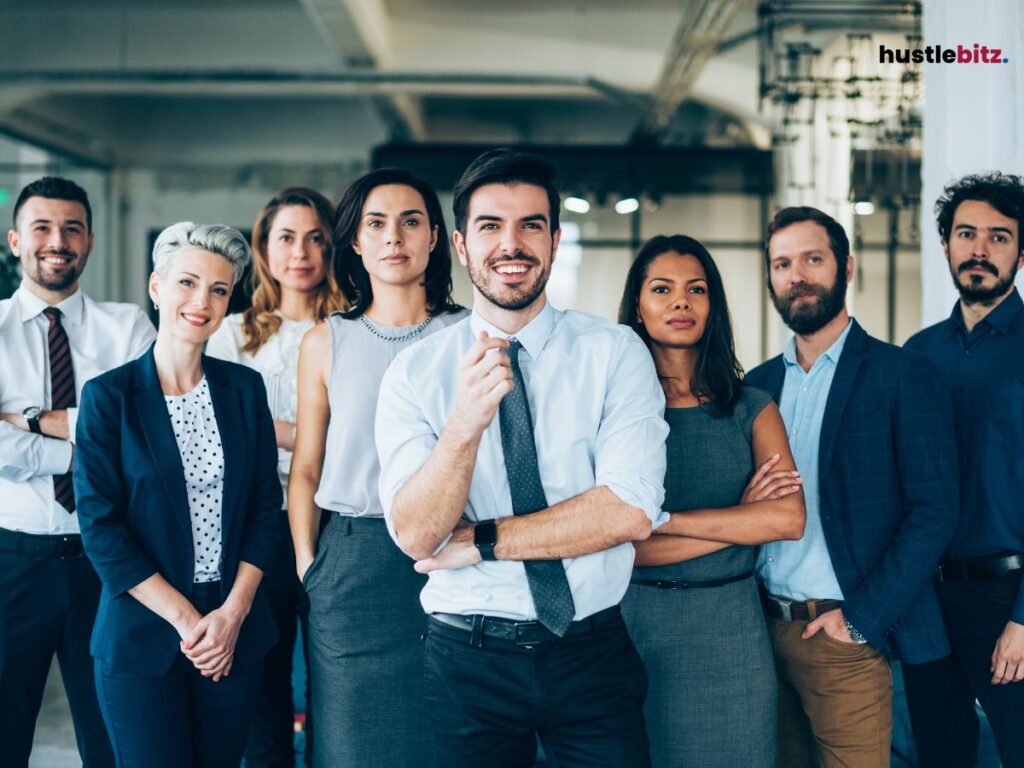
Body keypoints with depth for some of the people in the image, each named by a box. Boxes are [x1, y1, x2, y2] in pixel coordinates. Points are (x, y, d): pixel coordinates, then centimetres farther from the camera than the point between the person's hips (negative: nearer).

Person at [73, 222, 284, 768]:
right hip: (141, 635, -3)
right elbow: (100, 527, -8)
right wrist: (184, 619, -12)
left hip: (236, 634, 3)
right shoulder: (109, 395, -4)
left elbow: (267, 506, 4)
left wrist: (234, 612, -7)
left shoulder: (244, 388, 4)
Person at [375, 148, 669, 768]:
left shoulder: (615, 352, -4)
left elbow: (631, 511, -15)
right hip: (468, 660, 0)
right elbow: (415, 535, -13)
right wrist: (465, 424, -30)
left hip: (594, 652, 0)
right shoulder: (415, 373, -3)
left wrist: (482, 541, -14)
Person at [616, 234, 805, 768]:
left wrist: (660, 518, -14)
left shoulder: (752, 410, 5)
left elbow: (789, 519, -10)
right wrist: (741, 520, -10)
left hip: (729, 628, 2)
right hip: (634, 621, -1)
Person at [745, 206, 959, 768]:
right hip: (766, 629, 5)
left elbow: (935, 511, -10)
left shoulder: (899, 374, -5)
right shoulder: (759, 383, 10)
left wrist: (861, 618, -14)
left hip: (847, 636, -5)